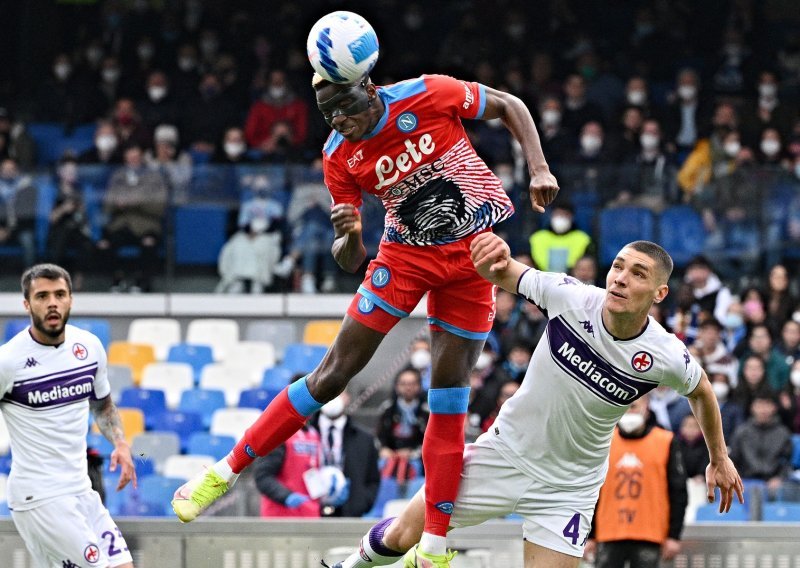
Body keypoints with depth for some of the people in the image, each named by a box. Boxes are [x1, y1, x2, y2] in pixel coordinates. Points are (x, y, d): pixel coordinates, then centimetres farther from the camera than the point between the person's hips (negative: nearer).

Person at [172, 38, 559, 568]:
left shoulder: (427, 95, -20)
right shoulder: (339, 156, -11)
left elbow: (510, 106, -4)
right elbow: (349, 259, -6)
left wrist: (539, 169, -16)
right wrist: (347, 236, -30)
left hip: (473, 254, -1)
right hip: (406, 255, 1)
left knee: (450, 394, -2)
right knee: (334, 373, -4)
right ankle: (226, 472, 6)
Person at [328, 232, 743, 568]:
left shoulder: (666, 358, -20)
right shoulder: (571, 297, -21)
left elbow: (701, 389, 2)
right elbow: (505, 274, -10)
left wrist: (719, 458, 14)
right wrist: (495, 263, -36)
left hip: (568, 487, 0)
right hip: (507, 451, 1)